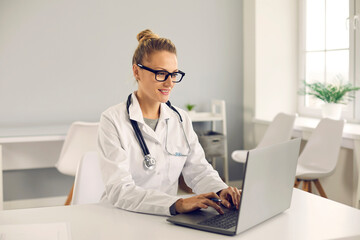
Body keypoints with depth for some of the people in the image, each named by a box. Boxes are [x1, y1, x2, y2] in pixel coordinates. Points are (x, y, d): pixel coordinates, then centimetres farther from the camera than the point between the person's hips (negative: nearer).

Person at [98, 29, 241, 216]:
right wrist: (178, 204, -31)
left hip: (167, 221, 3)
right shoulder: (113, 120, -9)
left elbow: (199, 171, 9)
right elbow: (119, 191, -18)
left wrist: (221, 190, -14)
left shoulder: (181, 119, 10)